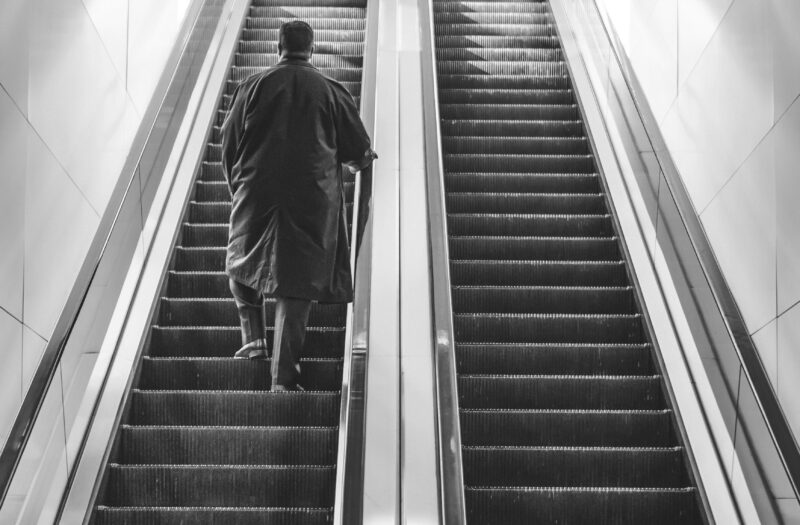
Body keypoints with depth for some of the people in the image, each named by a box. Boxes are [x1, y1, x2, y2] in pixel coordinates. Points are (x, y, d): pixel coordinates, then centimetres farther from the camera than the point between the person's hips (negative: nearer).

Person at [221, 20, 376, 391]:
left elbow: (229, 145, 7)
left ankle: (253, 337, 14)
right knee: (299, 280, 2)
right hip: (313, 200, 0)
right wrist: (357, 161, 30)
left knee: (241, 263, 25)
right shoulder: (331, 91, 3)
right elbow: (359, 151, 7)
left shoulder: (253, 86, 3)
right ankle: (284, 374, -1)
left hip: (255, 196, 1)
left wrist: (237, 187, 21)